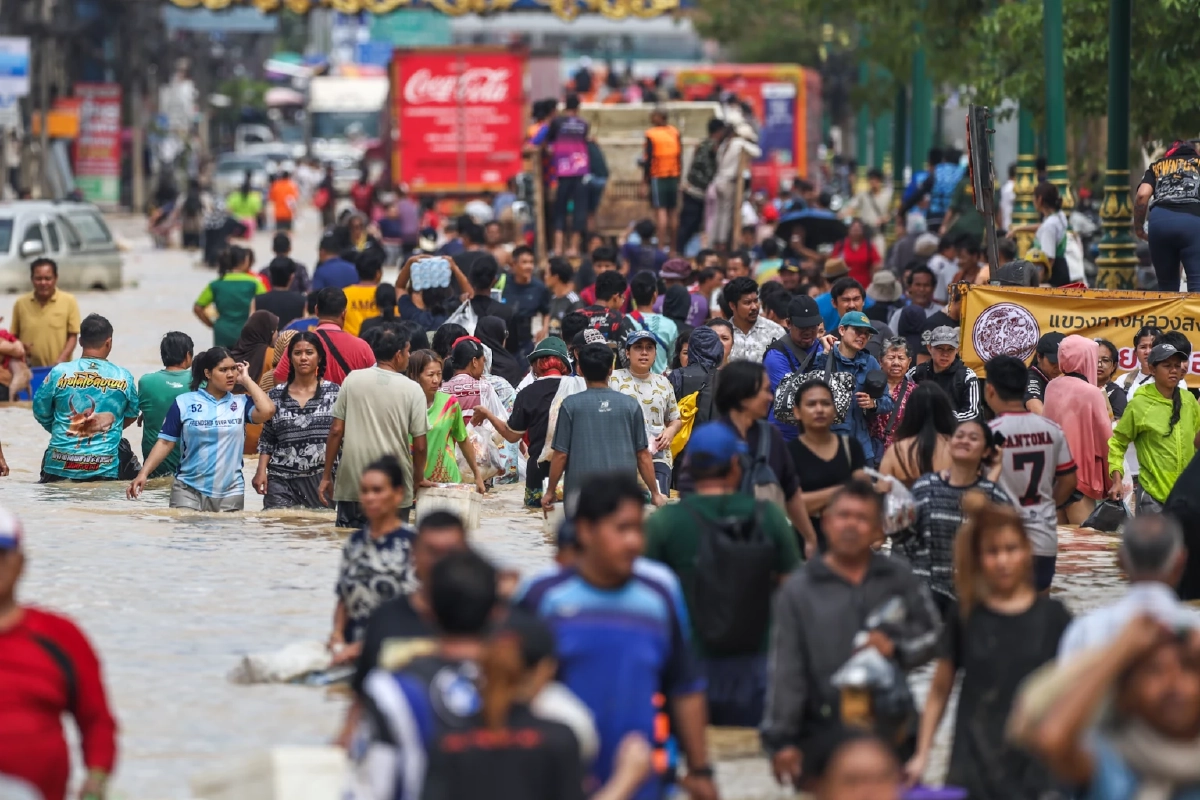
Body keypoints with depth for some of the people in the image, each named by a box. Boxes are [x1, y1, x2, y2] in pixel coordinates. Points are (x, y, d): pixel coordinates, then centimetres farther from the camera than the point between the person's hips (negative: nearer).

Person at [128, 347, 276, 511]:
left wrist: (246, 380, -3)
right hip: (188, 491, -1)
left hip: (229, 495, 1)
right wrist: (143, 473, -9)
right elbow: (165, 442, 2)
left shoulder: (241, 403, 5)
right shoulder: (184, 402, 1)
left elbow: (267, 411, -14)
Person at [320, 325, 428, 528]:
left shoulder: (352, 380, 0)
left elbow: (336, 431, 1)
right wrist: (419, 479, 14)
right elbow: (420, 446, -3)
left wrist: (326, 476, 8)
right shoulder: (412, 390, -4)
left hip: (352, 486, 1)